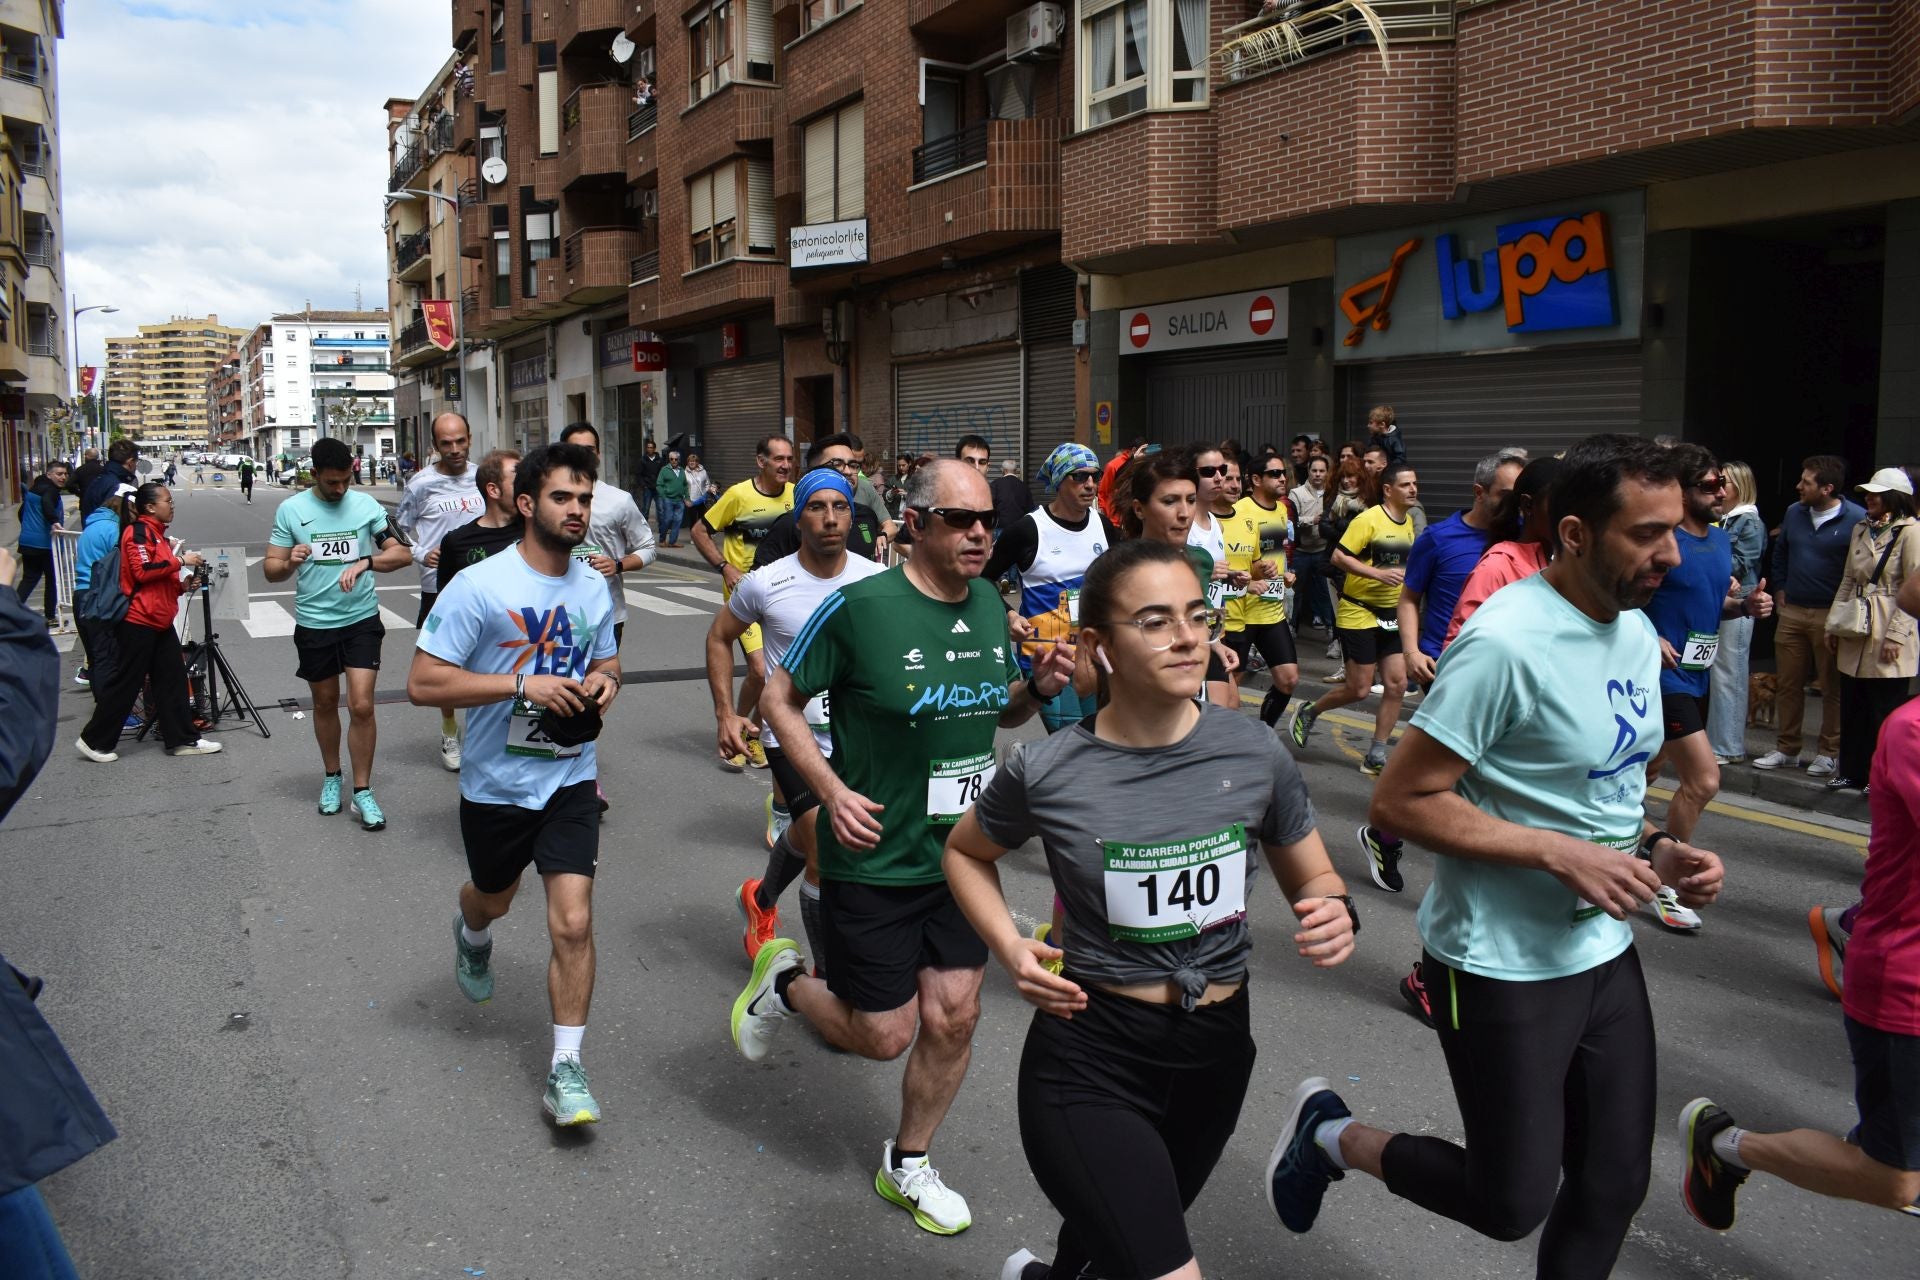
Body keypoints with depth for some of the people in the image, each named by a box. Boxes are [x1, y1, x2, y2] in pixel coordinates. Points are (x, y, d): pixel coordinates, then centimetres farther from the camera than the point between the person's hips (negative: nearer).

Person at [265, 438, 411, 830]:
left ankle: (362, 791, 3)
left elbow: (402, 553, -5)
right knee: (325, 703, 16)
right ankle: (331, 777, 36)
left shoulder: (366, 505, -2)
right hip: (313, 624, 1)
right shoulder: (290, 510, -2)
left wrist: (365, 562, -23)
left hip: (362, 620, -1)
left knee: (362, 706, -9)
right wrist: (289, 563, -24)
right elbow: (270, 569, -1)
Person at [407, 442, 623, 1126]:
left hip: (570, 780, 2)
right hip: (496, 785, -2)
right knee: (494, 898, 24)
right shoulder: (479, 585, -18)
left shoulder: (594, 588, -1)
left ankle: (565, 1071, 3)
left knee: (573, 923, -9)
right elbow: (422, 683, -19)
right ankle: (472, 935, 63)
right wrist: (524, 685, -28)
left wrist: (605, 681, -7)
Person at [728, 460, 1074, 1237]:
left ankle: (906, 1166, 32)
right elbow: (781, 699, -9)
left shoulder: (990, 605, 1)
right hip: (874, 857, -5)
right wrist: (832, 791, -19)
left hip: (961, 851, 5)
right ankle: (784, 982, 34)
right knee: (883, 1037, 3)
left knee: (953, 1017, 8)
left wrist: (1040, 688, -7)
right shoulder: (859, 606, -18)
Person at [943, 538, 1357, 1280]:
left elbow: (1312, 880, 6)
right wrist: (1009, 949, -9)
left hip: (1217, 1050, 4)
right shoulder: (1047, 772, -14)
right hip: (1090, 1056, -4)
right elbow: (966, 853, 6)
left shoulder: (1255, 754, -9)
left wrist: (1334, 913, -16)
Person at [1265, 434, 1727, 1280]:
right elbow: (1399, 802, -22)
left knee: (1614, 1186, 15)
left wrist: (1654, 849, 0)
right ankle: (1330, 1133, 26)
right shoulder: (1506, 643, -23)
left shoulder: (1636, 630, 5)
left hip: (1605, 952, 8)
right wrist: (1561, 853, -24)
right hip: (1504, 966, -8)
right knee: (1512, 1203, 4)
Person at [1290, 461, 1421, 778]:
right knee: (1359, 689, -4)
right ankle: (1308, 712, 24)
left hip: (1390, 615, 7)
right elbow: (1339, 556, -20)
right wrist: (1377, 574, -27)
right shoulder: (1368, 519, -15)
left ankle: (1376, 756, 10)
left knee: (1397, 684, -1)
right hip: (1359, 613, -7)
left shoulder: (1409, 522, 9)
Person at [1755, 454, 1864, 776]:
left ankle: (1828, 753, 14)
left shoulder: (1857, 519, -11)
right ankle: (1787, 749, 19)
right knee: (1787, 683, 9)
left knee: (1833, 688, 4)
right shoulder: (1794, 513, 6)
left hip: (1831, 616, -5)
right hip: (1792, 612, 5)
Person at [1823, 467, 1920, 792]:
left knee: (1885, 711, 0)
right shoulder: (1861, 530, 14)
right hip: (1855, 636, 7)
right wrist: (1834, 624, 12)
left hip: (1887, 639, -7)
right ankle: (1852, 771, 20)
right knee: (1852, 707, 11)